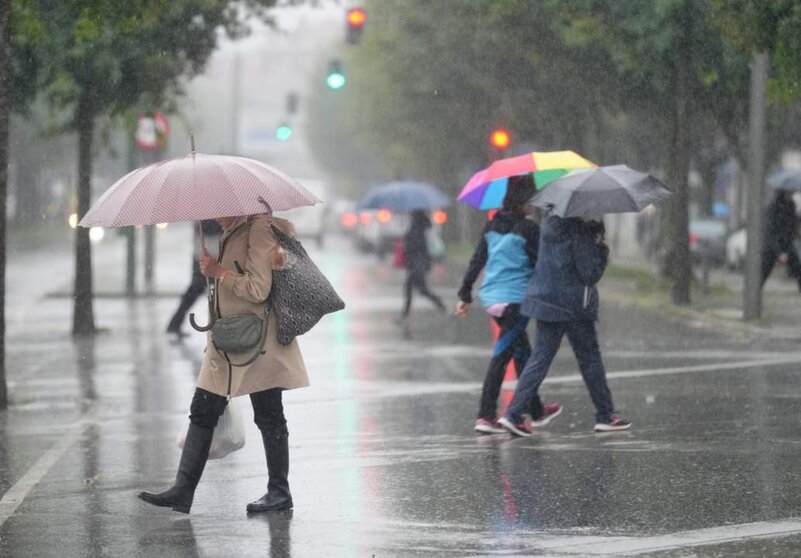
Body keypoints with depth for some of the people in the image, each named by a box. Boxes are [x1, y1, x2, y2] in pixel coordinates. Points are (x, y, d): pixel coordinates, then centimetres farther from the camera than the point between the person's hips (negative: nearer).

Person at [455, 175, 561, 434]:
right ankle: (485, 416, -10)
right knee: (501, 356, -6)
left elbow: (476, 260, 9)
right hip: (515, 298, -7)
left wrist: (465, 295, 13)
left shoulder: (493, 225, 8)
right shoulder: (528, 229, -12)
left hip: (491, 297, 7)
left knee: (522, 353, 19)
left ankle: (537, 411, 30)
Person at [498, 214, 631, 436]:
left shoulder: (551, 224, 7)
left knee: (540, 357, 6)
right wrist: (602, 250, -3)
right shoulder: (579, 233, -17)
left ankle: (514, 414, -4)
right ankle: (605, 416, 17)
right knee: (590, 359, 8)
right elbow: (590, 274, -17)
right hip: (574, 306, -6)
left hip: (546, 300, 7)